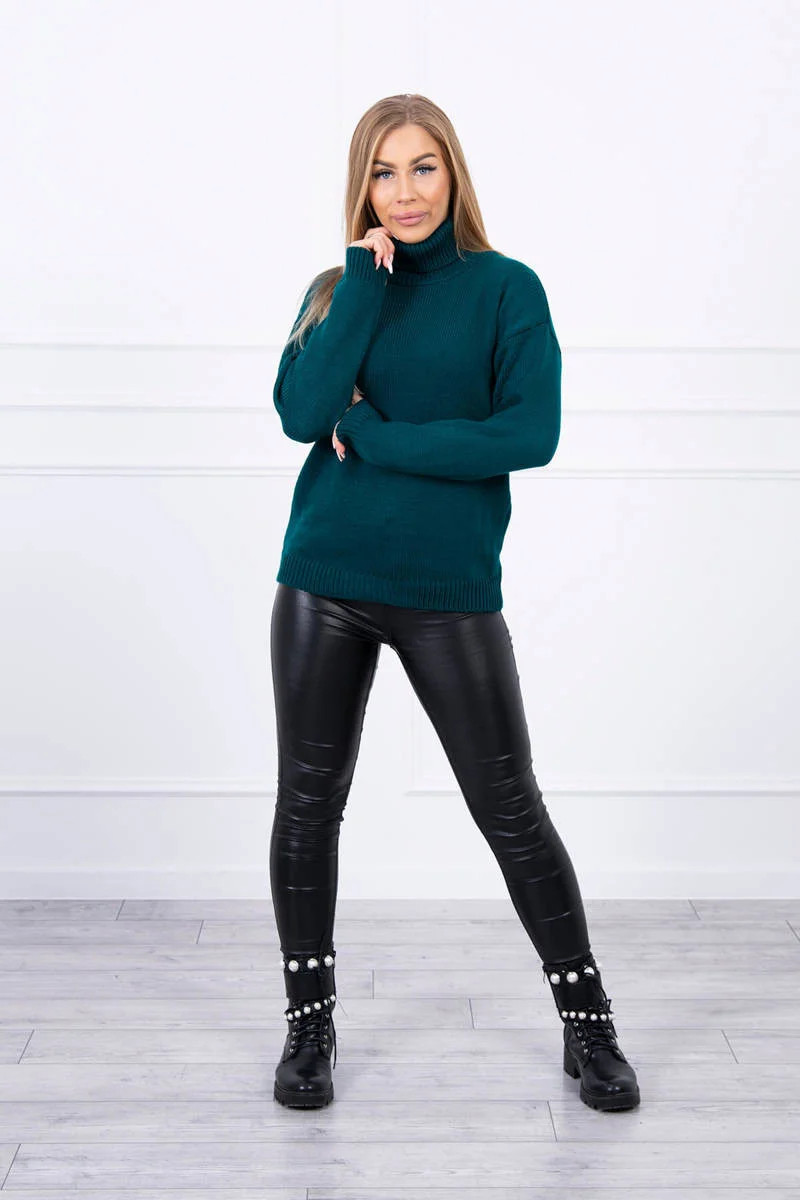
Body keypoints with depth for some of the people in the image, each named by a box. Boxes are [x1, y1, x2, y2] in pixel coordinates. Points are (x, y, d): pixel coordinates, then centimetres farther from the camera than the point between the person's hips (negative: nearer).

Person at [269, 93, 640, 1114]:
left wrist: (371, 434, -12)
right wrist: (366, 282, -11)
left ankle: (587, 1025, 19)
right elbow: (302, 414, -10)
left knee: (510, 809, 3)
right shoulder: (339, 288, 8)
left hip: (450, 589, -3)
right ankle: (309, 1024, 26)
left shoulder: (506, 288, -1)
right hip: (324, 581, 3)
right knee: (308, 804, 8)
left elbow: (530, 434, -14)